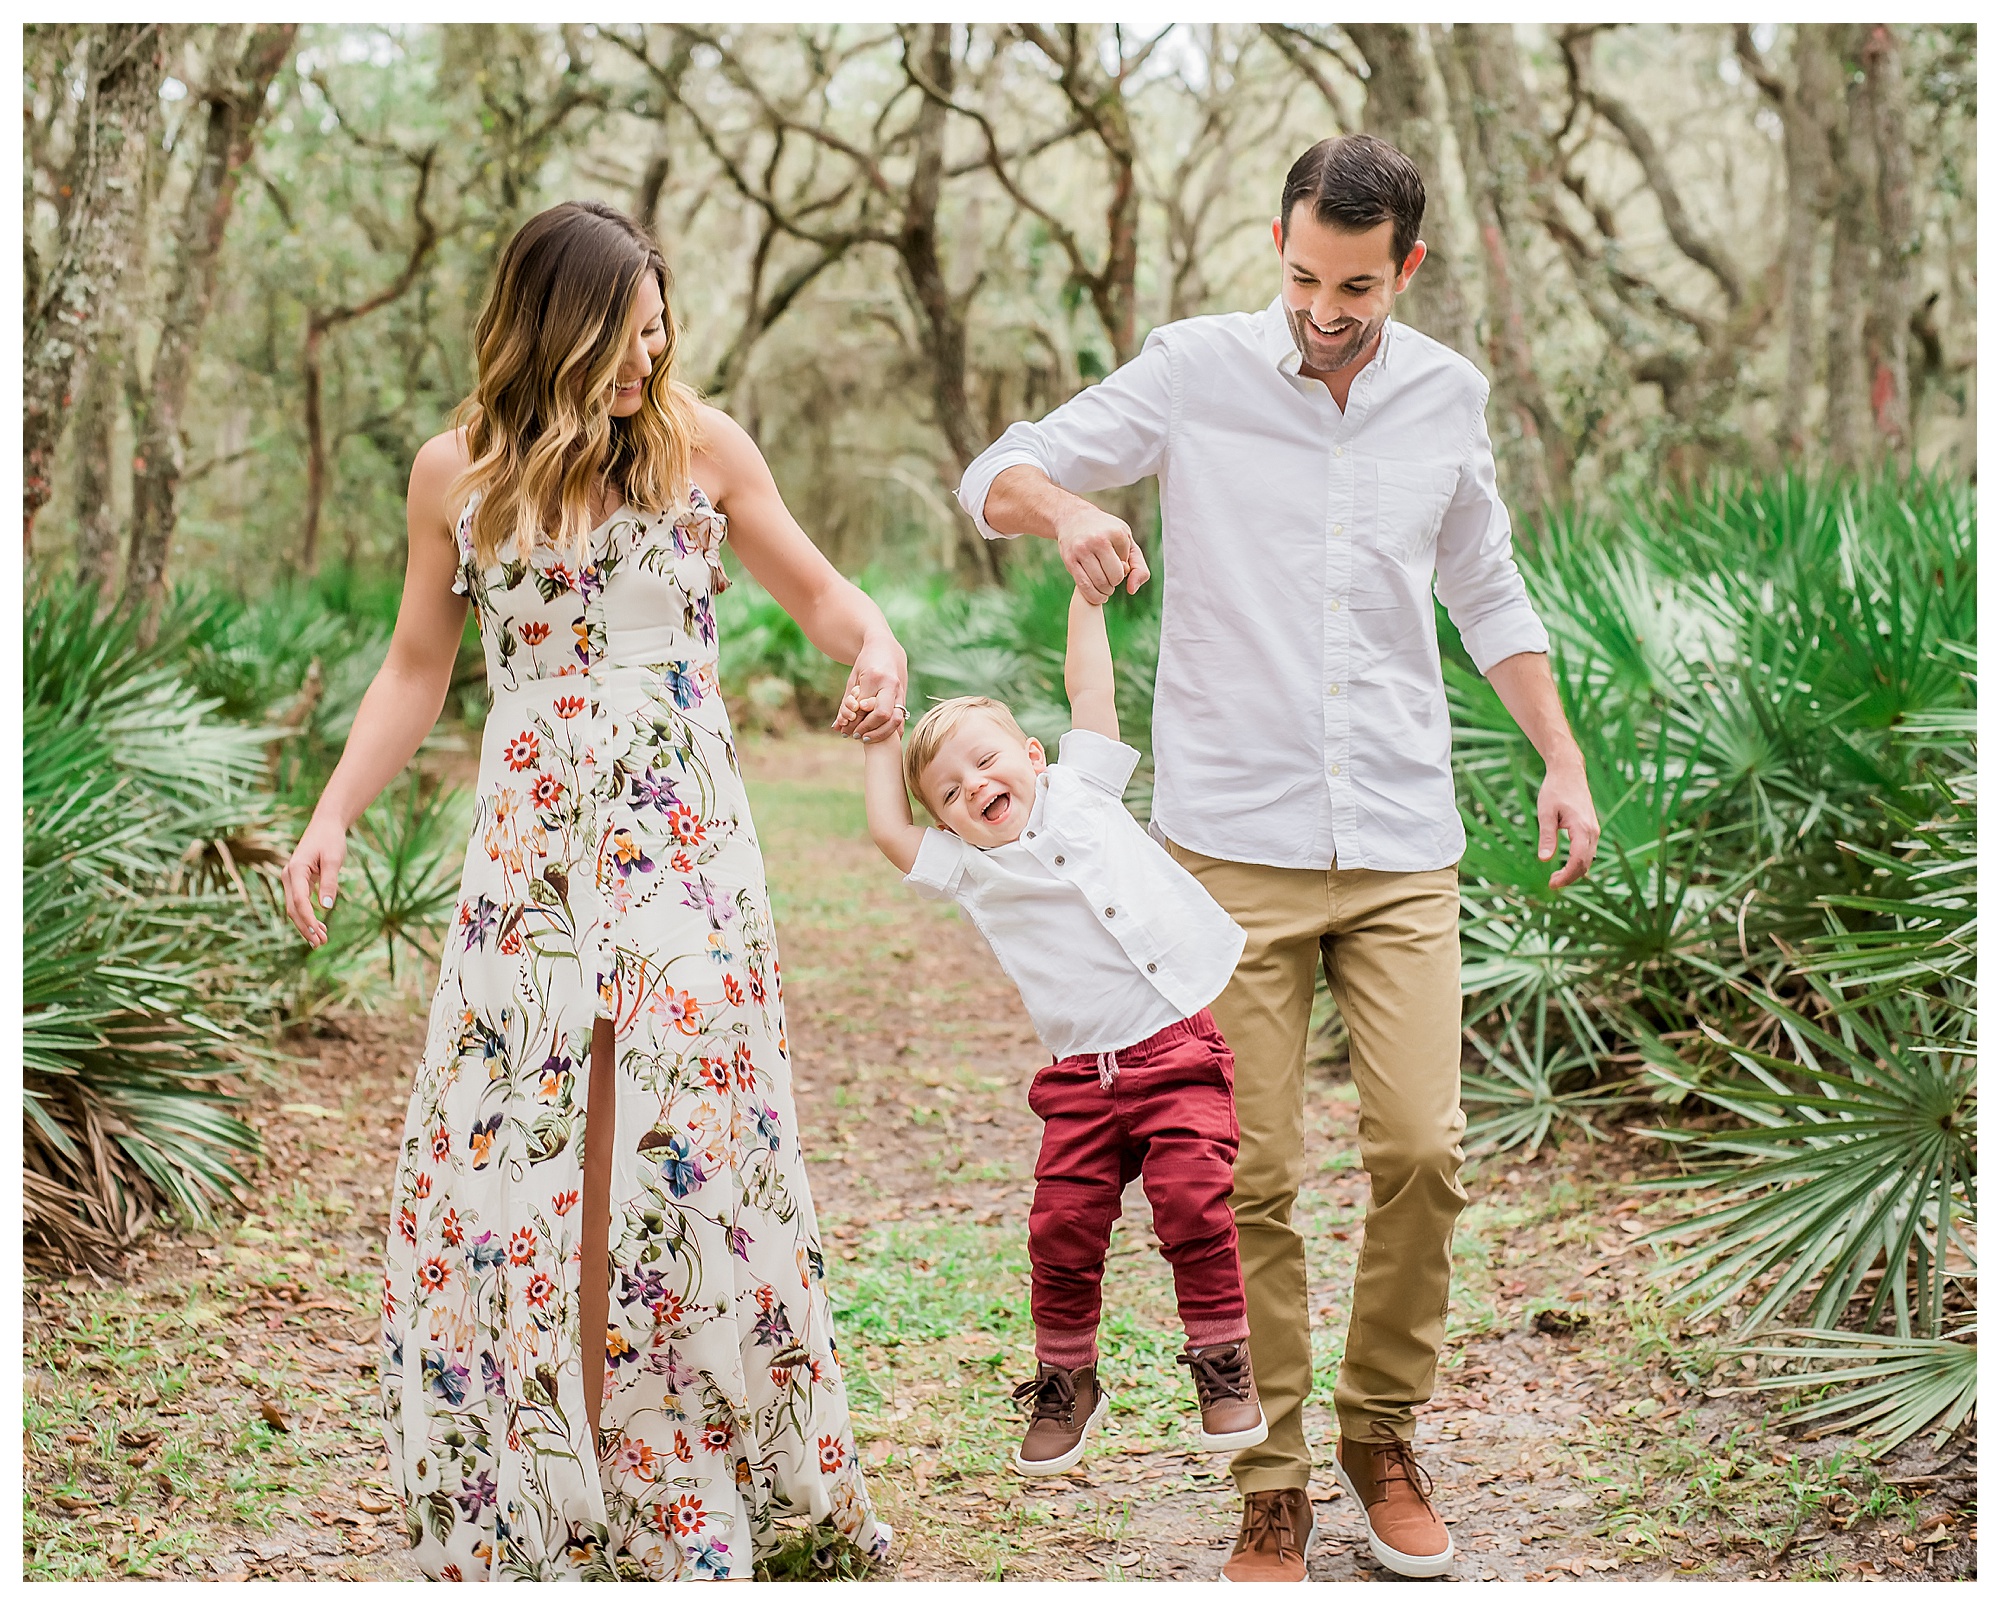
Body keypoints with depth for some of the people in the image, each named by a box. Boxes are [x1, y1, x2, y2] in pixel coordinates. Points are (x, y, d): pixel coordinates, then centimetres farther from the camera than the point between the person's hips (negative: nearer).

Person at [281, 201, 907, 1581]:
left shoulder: (700, 444, 0)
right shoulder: (457, 473, 3)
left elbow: (816, 590, 10)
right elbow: (418, 668, 11)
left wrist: (875, 645, -12)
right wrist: (334, 818, 2)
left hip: (684, 845, -1)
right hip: (530, 849, 1)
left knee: (682, 1152, -3)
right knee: (509, 1156, -1)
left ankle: (687, 1492, 12)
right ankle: (522, 1495, 13)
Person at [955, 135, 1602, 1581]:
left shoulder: (1448, 395, 7)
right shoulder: (1196, 371, -2)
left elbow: (1486, 588, 22)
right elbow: (994, 479, 0)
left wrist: (1562, 756, 15)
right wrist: (1067, 509, -23)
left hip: (1402, 842, 2)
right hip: (1236, 840, -2)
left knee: (1423, 1151, -5)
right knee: (1256, 1181, -1)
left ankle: (1382, 1431, 17)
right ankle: (1273, 1483, 12)